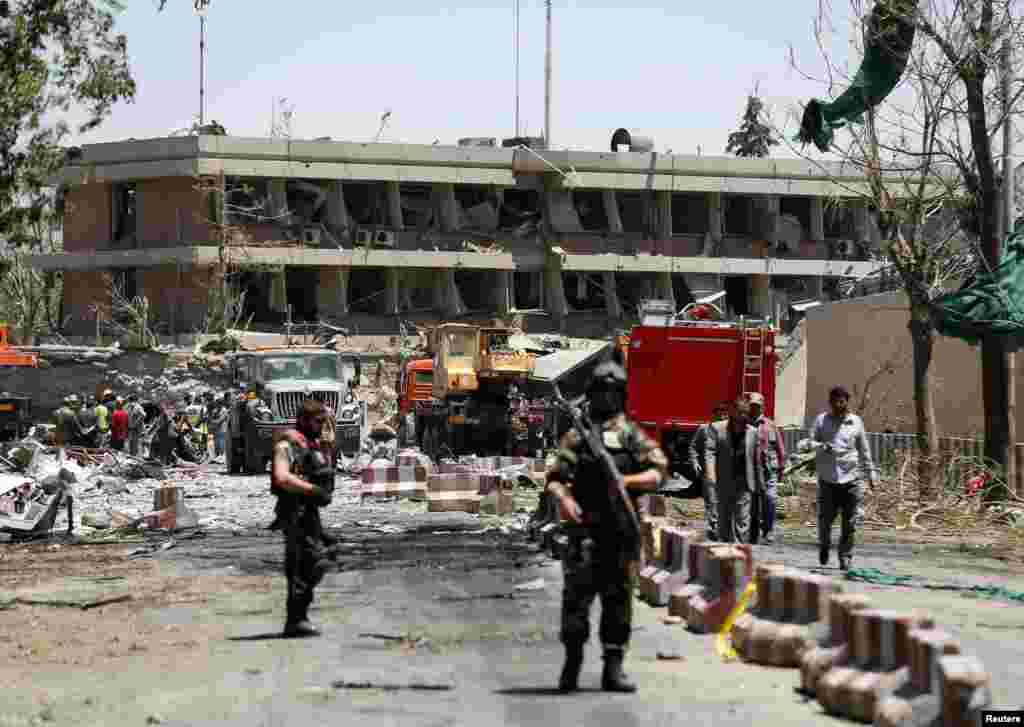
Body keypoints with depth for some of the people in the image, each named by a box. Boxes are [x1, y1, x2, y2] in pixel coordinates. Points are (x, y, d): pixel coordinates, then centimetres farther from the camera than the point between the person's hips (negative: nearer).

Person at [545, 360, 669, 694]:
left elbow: (659, 473, 1)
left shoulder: (633, 435, 10)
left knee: (618, 597, 3)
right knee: (576, 593, -9)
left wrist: (627, 480, -15)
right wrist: (563, 498, -18)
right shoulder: (577, 435, 9)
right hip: (585, 528, -1)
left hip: (622, 529, 1)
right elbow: (555, 478, 3)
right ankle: (572, 663, 0)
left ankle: (613, 667, 8)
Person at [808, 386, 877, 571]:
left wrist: (871, 472, 17)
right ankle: (824, 546, 30)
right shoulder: (821, 420, 5)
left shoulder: (855, 422, 8)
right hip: (827, 478, -1)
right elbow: (811, 443, 2)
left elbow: (864, 450, 16)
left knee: (851, 521, -3)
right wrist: (822, 447, -20)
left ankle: (845, 556, 9)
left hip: (851, 478, 1)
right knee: (825, 517, 1)